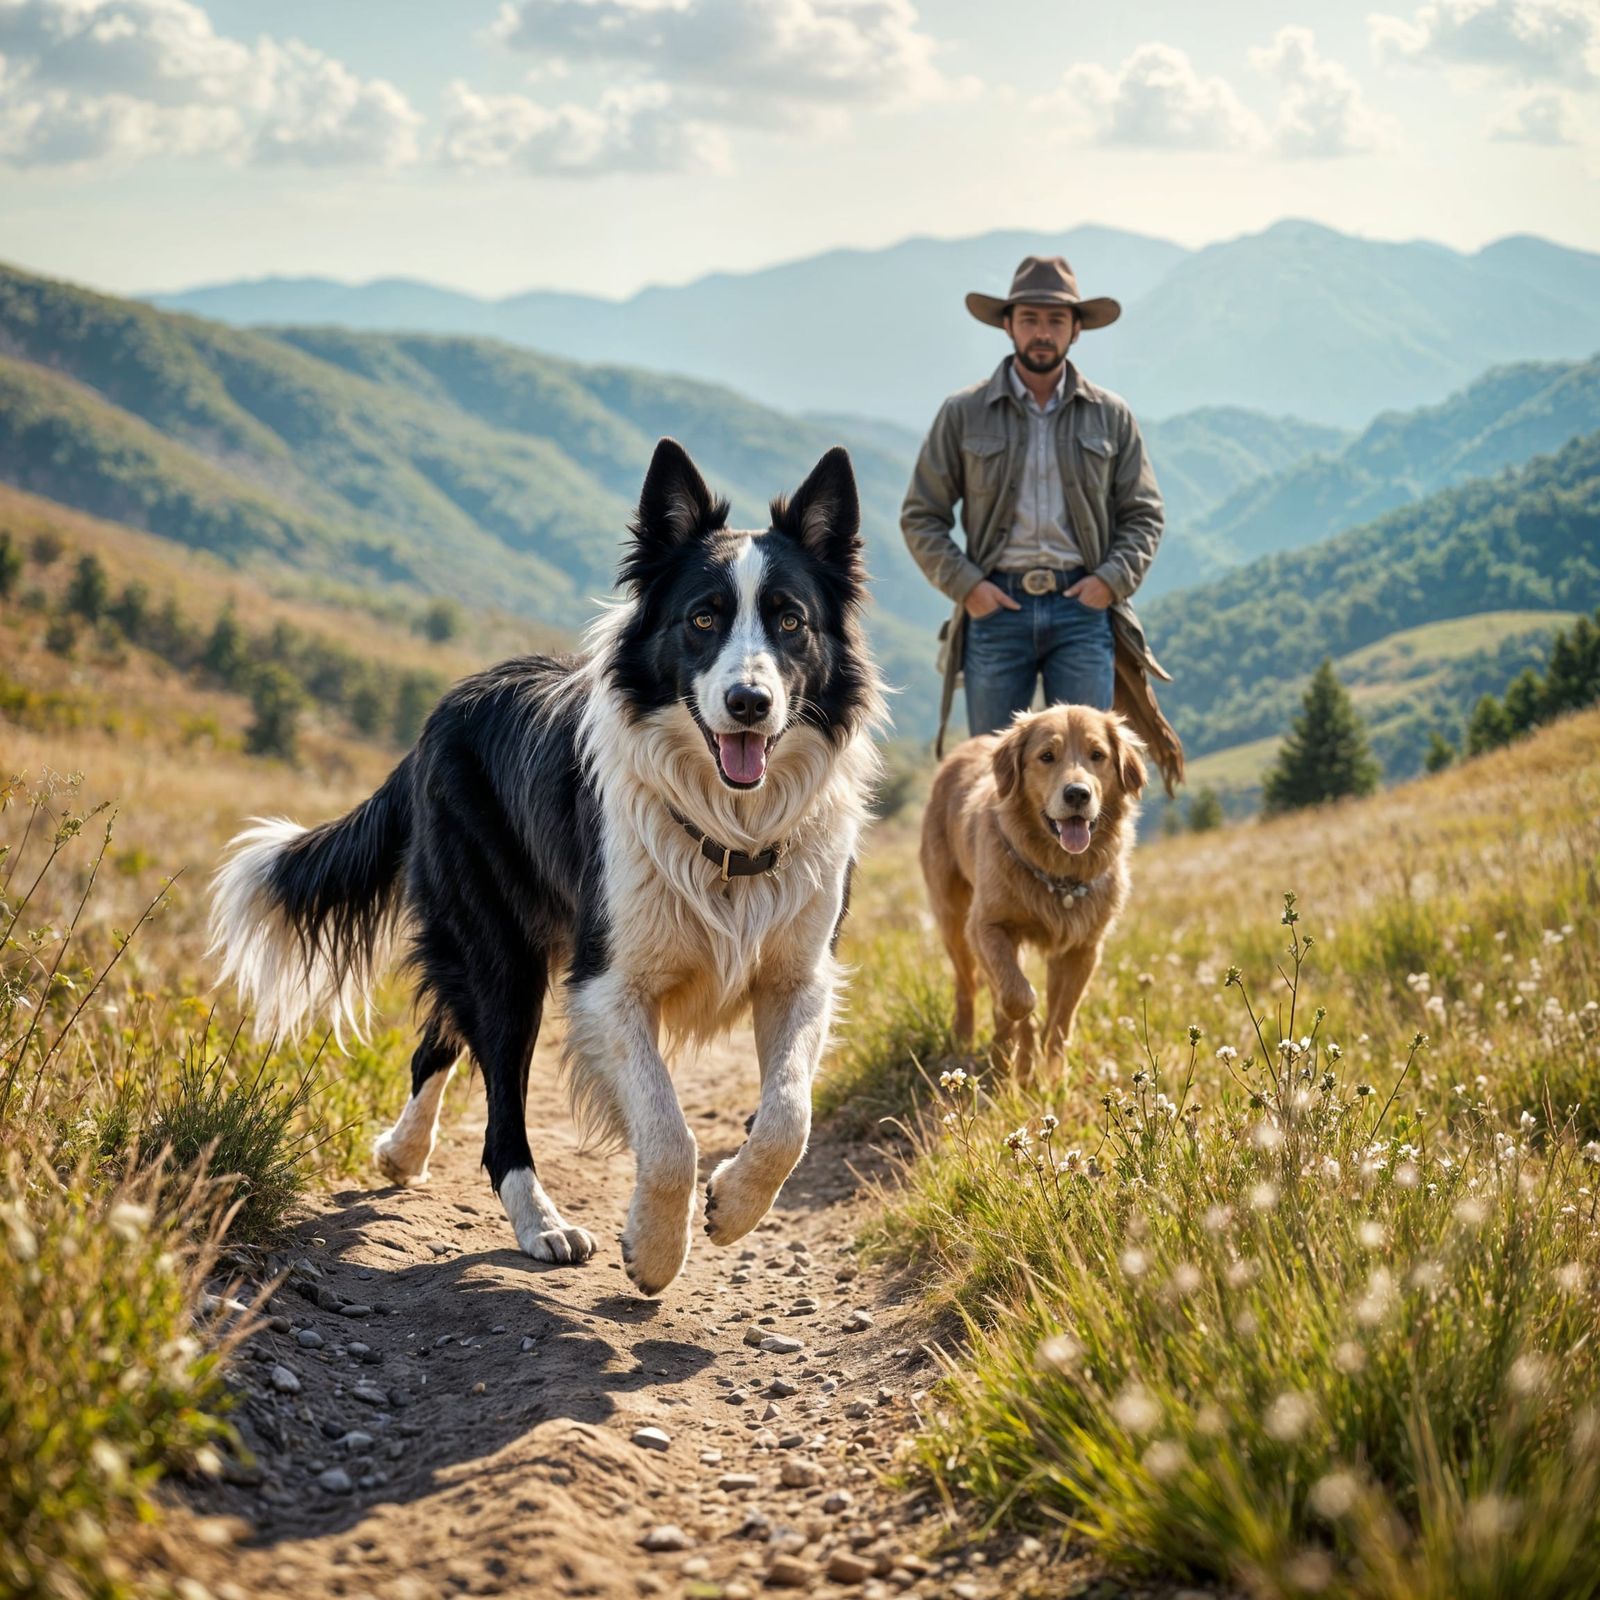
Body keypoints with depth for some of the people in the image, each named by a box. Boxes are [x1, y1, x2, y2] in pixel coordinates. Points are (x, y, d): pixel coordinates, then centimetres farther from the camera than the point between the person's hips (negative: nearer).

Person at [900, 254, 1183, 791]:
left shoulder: (1111, 416, 10)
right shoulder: (963, 414, 6)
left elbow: (1144, 515, 12)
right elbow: (920, 516, 7)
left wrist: (1112, 580, -4)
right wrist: (964, 584, -6)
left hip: (1081, 607, 1)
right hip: (996, 607, 0)